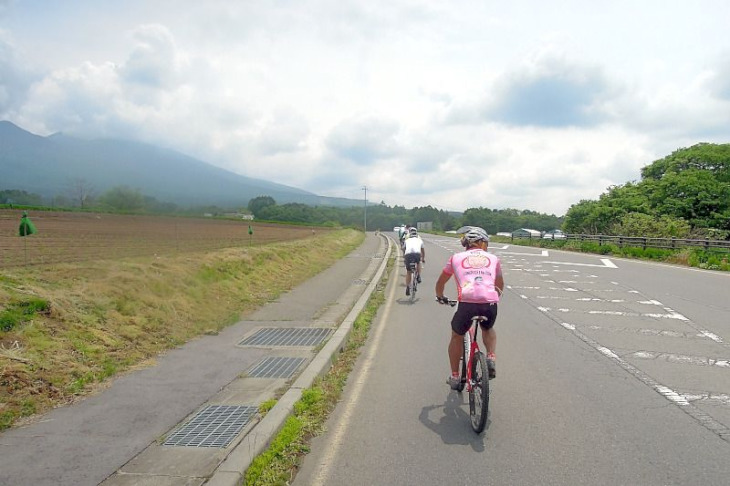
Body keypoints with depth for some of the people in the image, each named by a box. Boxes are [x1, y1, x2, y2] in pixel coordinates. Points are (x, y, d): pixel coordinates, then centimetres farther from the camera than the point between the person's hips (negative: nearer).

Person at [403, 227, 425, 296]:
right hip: (417, 253, -1)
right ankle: (418, 277, 22)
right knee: (418, 263, 35)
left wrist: (404, 257, 62)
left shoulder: (407, 240, 31)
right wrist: (423, 258, 60)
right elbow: (423, 250, 44)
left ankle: (407, 288, 10)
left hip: (408, 254, 1)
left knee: (408, 272, 16)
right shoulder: (419, 240, 31)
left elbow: (403, 250, 43)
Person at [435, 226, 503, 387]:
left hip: (466, 302, -1)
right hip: (490, 303, 1)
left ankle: (454, 376, 30)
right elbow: (500, 285, 39)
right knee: (488, 329, 35)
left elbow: (440, 282, 32)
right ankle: (491, 358, 13)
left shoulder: (456, 257, 21)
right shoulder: (493, 259, 23)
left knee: (457, 337, 26)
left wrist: (440, 297, 51)